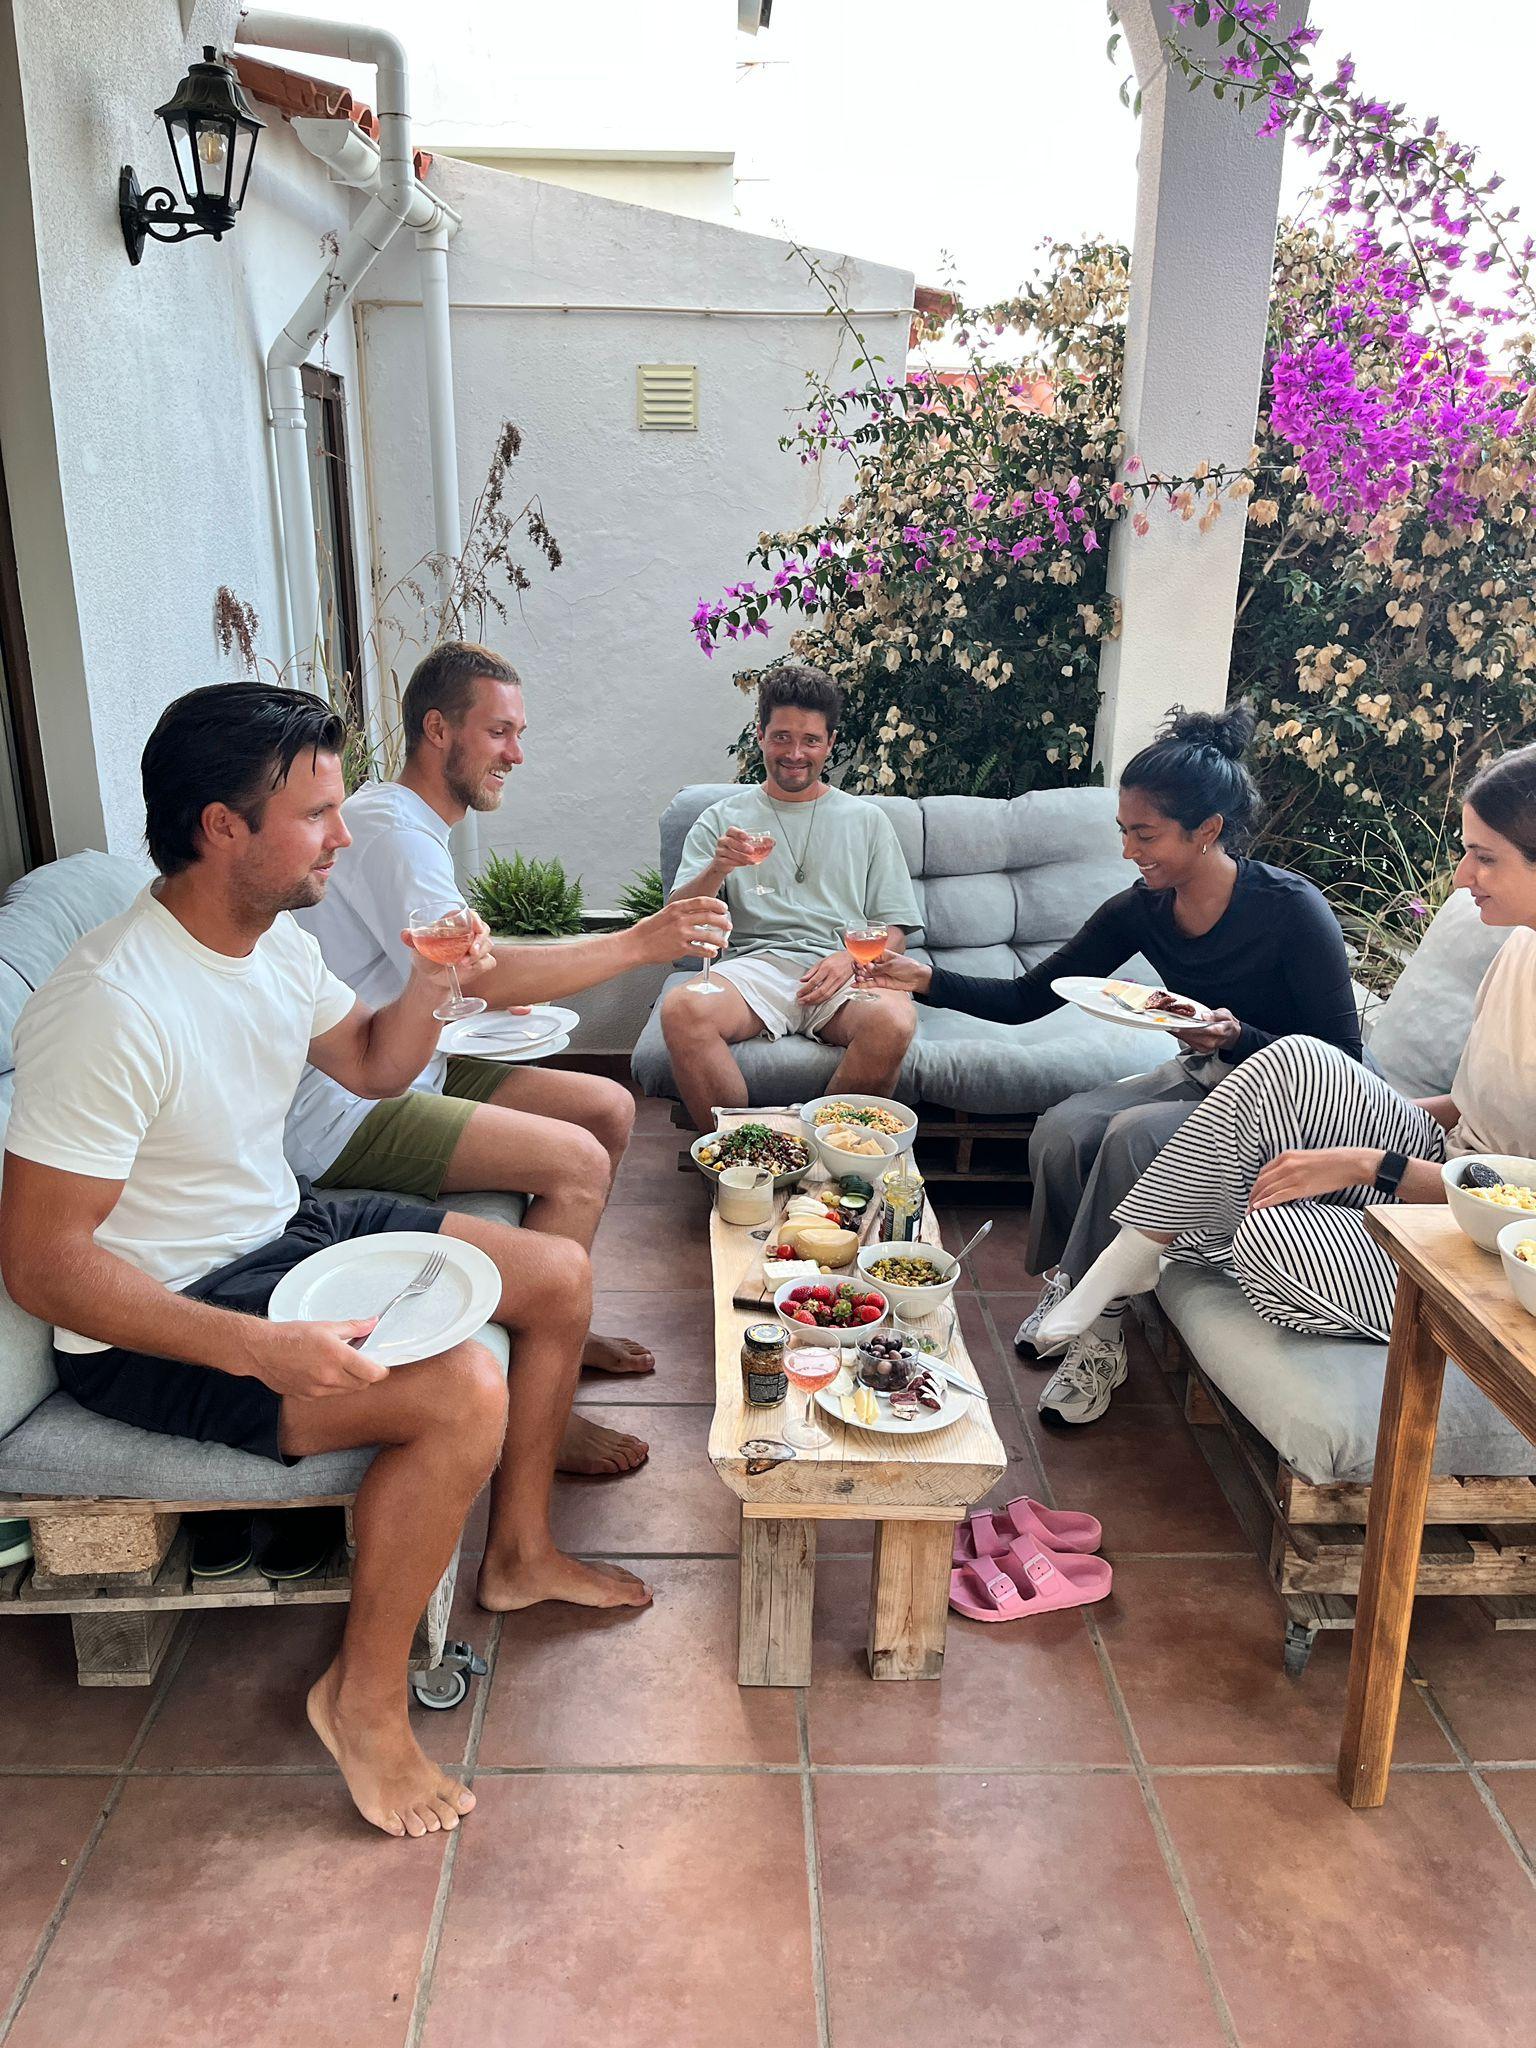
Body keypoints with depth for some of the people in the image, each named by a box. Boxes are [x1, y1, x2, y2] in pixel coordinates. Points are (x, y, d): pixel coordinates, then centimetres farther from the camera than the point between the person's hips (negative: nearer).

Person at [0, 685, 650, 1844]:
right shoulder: (110, 1006, -29)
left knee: (560, 1278, 7)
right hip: (162, 1319, -9)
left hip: (285, 1230, 9)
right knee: (462, 1392, -28)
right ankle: (363, 1700, -4)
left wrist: (432, 982, -5)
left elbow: (374, 1065, 17)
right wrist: (263, 1349, -35)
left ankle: (520, 1552, 25)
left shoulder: (275, 941, -1)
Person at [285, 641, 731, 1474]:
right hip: (340, 1113, -10)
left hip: (396, 1080, 10)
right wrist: (637, 944, -25)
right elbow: (474, 976, -29)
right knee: (576, 1162, -23)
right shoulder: (388, 827, -18)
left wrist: (499, 992, 3)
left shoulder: (414, 824, 15)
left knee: (609, 1109, 6)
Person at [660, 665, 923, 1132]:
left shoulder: (866, 820, 21)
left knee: (893, 1020, -35)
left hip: (842, 972, 1)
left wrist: (851, 957, -7)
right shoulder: (722, 819, 18)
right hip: (757, 965, 0)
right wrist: (717, 869, -12)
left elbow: (894, 931, 16)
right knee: (681, 1008, -34)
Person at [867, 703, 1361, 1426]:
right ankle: (1067, 1285, 2)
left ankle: (1099, 1330, -14)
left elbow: (1341, 1061, -18)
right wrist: (928, 980, -15)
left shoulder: (1292, 909, -23)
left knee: (1132, 1134, -31)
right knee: (1061, 1129, -21)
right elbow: (1027, 999, -2)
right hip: (1200, 1076, 6)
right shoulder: (1142, 909, -7)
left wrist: (1238, 1037, -34)